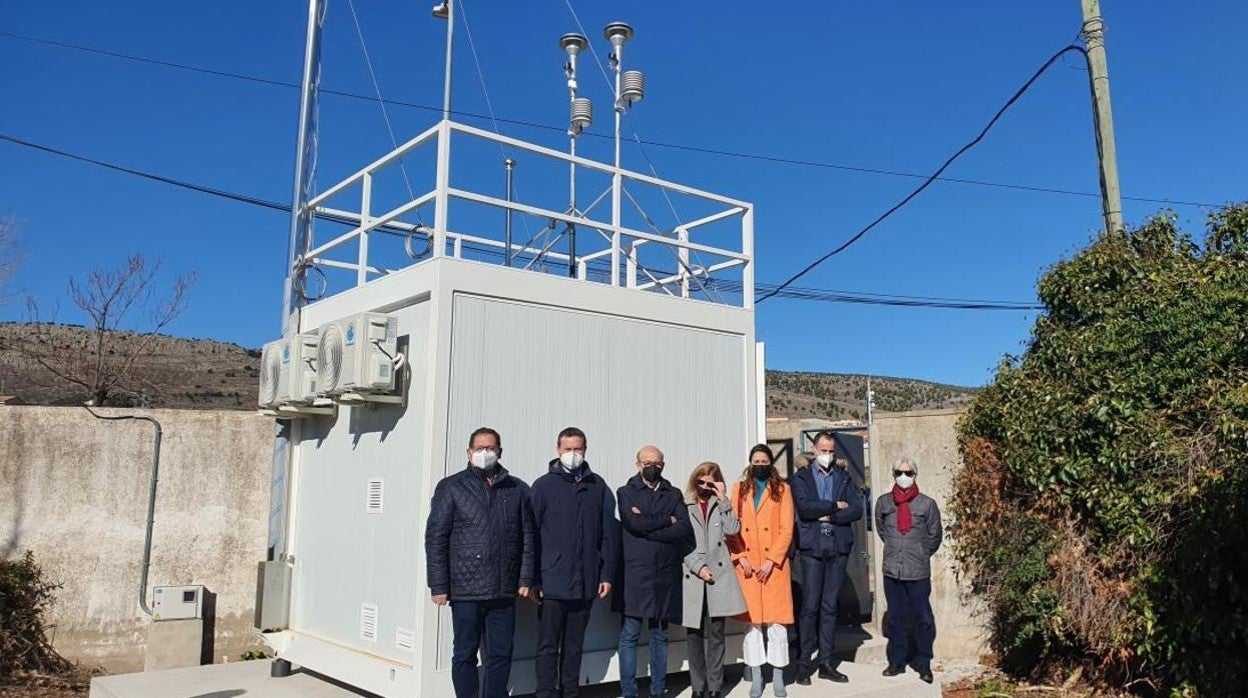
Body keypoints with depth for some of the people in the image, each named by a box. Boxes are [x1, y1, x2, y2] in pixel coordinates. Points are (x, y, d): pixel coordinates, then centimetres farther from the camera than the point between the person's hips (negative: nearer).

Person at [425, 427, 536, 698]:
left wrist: (525, 579, 4)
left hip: (504, 591, 3)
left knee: (501, 656, 9)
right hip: (466, 591, -2)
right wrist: (439, 586, -6)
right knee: (465, 655, 7)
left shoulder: (517, 489, 9)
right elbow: (436, 538, -2)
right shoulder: (451, 487, 1)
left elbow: (527, 538, 10)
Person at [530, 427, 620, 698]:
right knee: (548, 646, 3)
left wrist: (607, 575, 2)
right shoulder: (544, 486, -1)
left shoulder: (598, 487, 6)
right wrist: (533, 579, -7)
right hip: (552, 582, -2)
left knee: (574, 646, 13)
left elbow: (610, 533, 7)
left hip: (585, 582, 3)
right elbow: (531, 535, -3)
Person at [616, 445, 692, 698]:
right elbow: (634, 523, -12)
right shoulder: (625, 493, 6)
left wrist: (648, 526, -7)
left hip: (665, 574, 3)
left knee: (660, 636, 10)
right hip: (635, 573, -2)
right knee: (629, 636, -1)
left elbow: (685, 529, -2)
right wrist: (667, 520, -2)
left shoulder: (674, 494, 14)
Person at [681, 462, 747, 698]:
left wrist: (722, 498, -4)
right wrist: (698, 566, -9)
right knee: (694, 634, 3)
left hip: (718, 576, 1)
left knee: (715, 634, 1)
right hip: (691, 578, -1)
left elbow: (733, 530, -2)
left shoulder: (721, 504, 14)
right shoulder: (683, 505, 5)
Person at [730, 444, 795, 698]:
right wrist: (741, 558, -7)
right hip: (747, 565, 1)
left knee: (776, 619, -1)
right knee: (751, 619, 4)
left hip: (774, 565, -1)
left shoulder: (782, 490, 5)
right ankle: (756, 678, 12)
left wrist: (771, 561, -10)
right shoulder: (739, 489, 10)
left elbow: (786, 529, -1)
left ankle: (778, 676, 10)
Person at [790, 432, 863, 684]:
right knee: (810, 607, -4)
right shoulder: (802, 477, 5)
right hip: (812, 548, -3)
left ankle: (826, 663, 14)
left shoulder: (844, 477, 13)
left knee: (830, 607, 7)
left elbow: (857, 509, 0)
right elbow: (804, 507, -12)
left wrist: (829, 516, -9)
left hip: (838, 548, 3)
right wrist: (835, 506, -6)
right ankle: (804, 663, 4)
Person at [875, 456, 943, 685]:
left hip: (918, 572, -2)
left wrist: (922, 554, 11)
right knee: (895, 618, 10)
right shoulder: (883, 502, 2)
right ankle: (897, 661, 21)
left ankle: (923, 663, 16)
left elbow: (935, 536, 8)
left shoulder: (927, 503, -4)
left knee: (923, 619, 2)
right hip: (892, 570, 2)